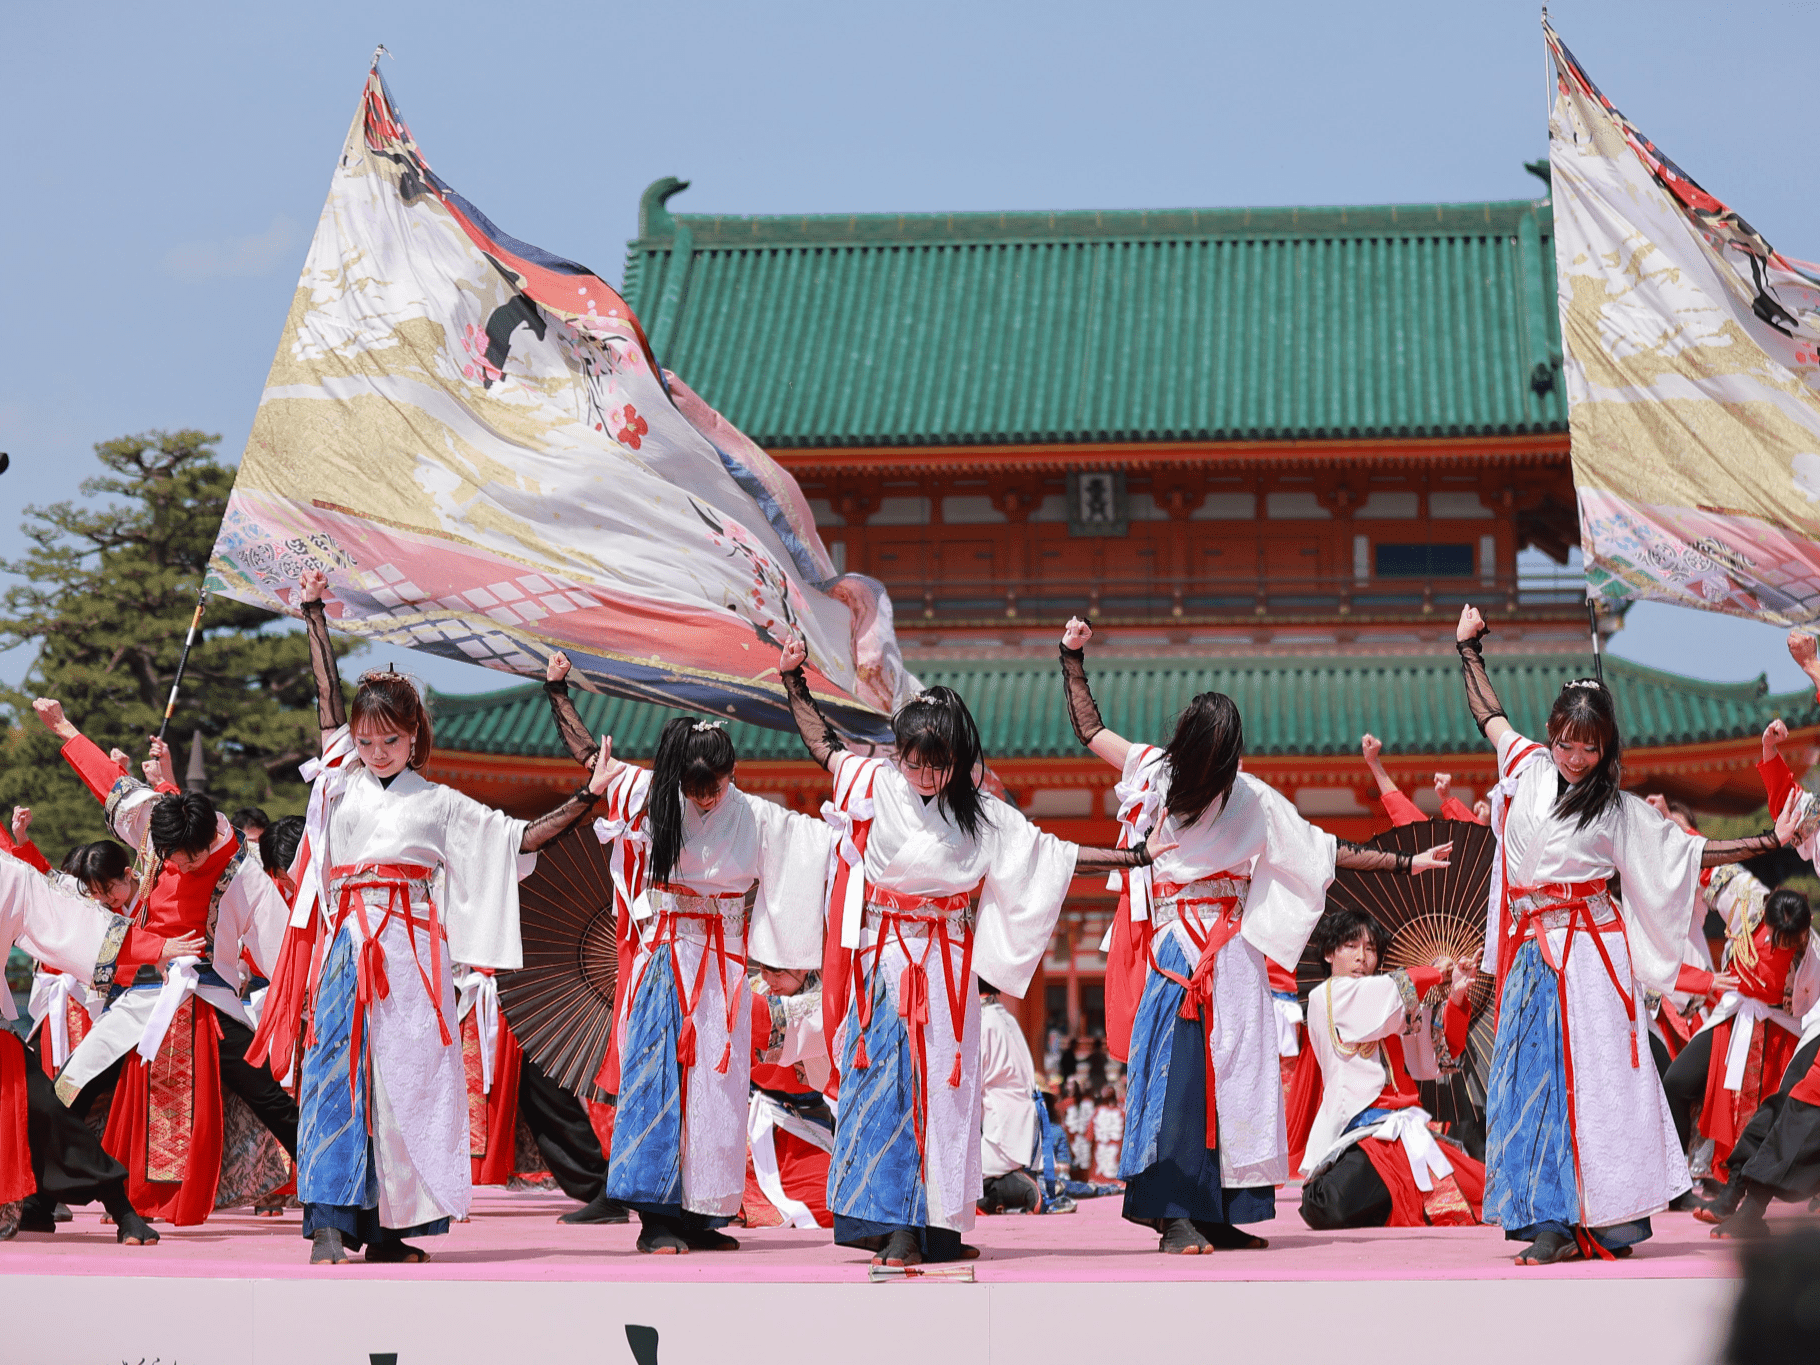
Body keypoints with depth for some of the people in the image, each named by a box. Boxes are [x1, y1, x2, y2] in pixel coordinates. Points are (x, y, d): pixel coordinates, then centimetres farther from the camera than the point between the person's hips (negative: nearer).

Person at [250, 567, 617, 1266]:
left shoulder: (439, 805, 11)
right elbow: (329, 696, 17)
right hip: (346, 947, 1)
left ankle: (386, 1230, 3)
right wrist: (315, 618, 19)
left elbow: (522, 838, 11)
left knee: (406, 1079, -2)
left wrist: (587, 798, 4)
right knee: (338, 1074, -10)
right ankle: (330, 1223, -15)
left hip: (410, 954, -1)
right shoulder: (343, 782, 15)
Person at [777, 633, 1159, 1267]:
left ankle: (933, 1228, 8)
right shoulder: (877, 786, -3)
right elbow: (823, 744, 10)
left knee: (943, 1085, 3)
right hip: (885, 954, -3)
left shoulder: (982, 814, 2)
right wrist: (794, 682, 3)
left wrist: (1128, 857, 9)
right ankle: (892, 1226, -6)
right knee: (887, 1078, -8)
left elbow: (1049, 852, 9)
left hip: (947, 964, 3)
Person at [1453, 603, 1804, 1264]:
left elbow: (1689, 852, 6)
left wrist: (1770, 841, 1)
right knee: (1533, 1074, -2)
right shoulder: (1528, 768, 8)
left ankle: (1611, 1218, -4)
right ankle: (1552, 1223, -1)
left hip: (1590, 953, -3)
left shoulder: (1618, 811, 1)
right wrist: (1468, 648, 33)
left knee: (1595, 1073, -6)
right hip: (1533, 953, 3)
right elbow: (1490, 715, 25)